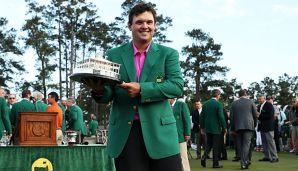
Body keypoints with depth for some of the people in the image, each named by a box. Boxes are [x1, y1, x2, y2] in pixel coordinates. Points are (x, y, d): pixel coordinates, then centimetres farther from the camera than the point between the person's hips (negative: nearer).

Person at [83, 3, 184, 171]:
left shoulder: (168, 54, 6)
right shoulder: (114, 55, 10)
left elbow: (177, 86, -7)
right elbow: (108, 95, 9)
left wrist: (141, 89, -18)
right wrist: (99, 90, -16)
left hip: (159, 130, -1)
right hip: (124, 132, 1)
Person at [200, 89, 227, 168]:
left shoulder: (205, 104, 5)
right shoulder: (218, 104, -11)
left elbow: (202, 116, 8)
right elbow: (221, 117, -14)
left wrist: (202, 127, 15)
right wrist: (224, 127, -4)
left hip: (207, 128, 5)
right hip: (216, 128, -5)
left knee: (209, 144, 15)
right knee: (215, 146, 2)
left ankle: (204, 157, -6)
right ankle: (215, 163, 6)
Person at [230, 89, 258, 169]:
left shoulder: (234, 103, 8)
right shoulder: (250, 102, 4)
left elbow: (231, 117, 7)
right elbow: (255, 115, 5)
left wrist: (232, 128, 13)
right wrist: (254, 125, 17)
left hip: (238, 127, 2)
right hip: (248, 126, -2)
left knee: (240, 145, 11)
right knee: (246, 144, -3)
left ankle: (245, 161, 17)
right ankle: (243, 163, -10)